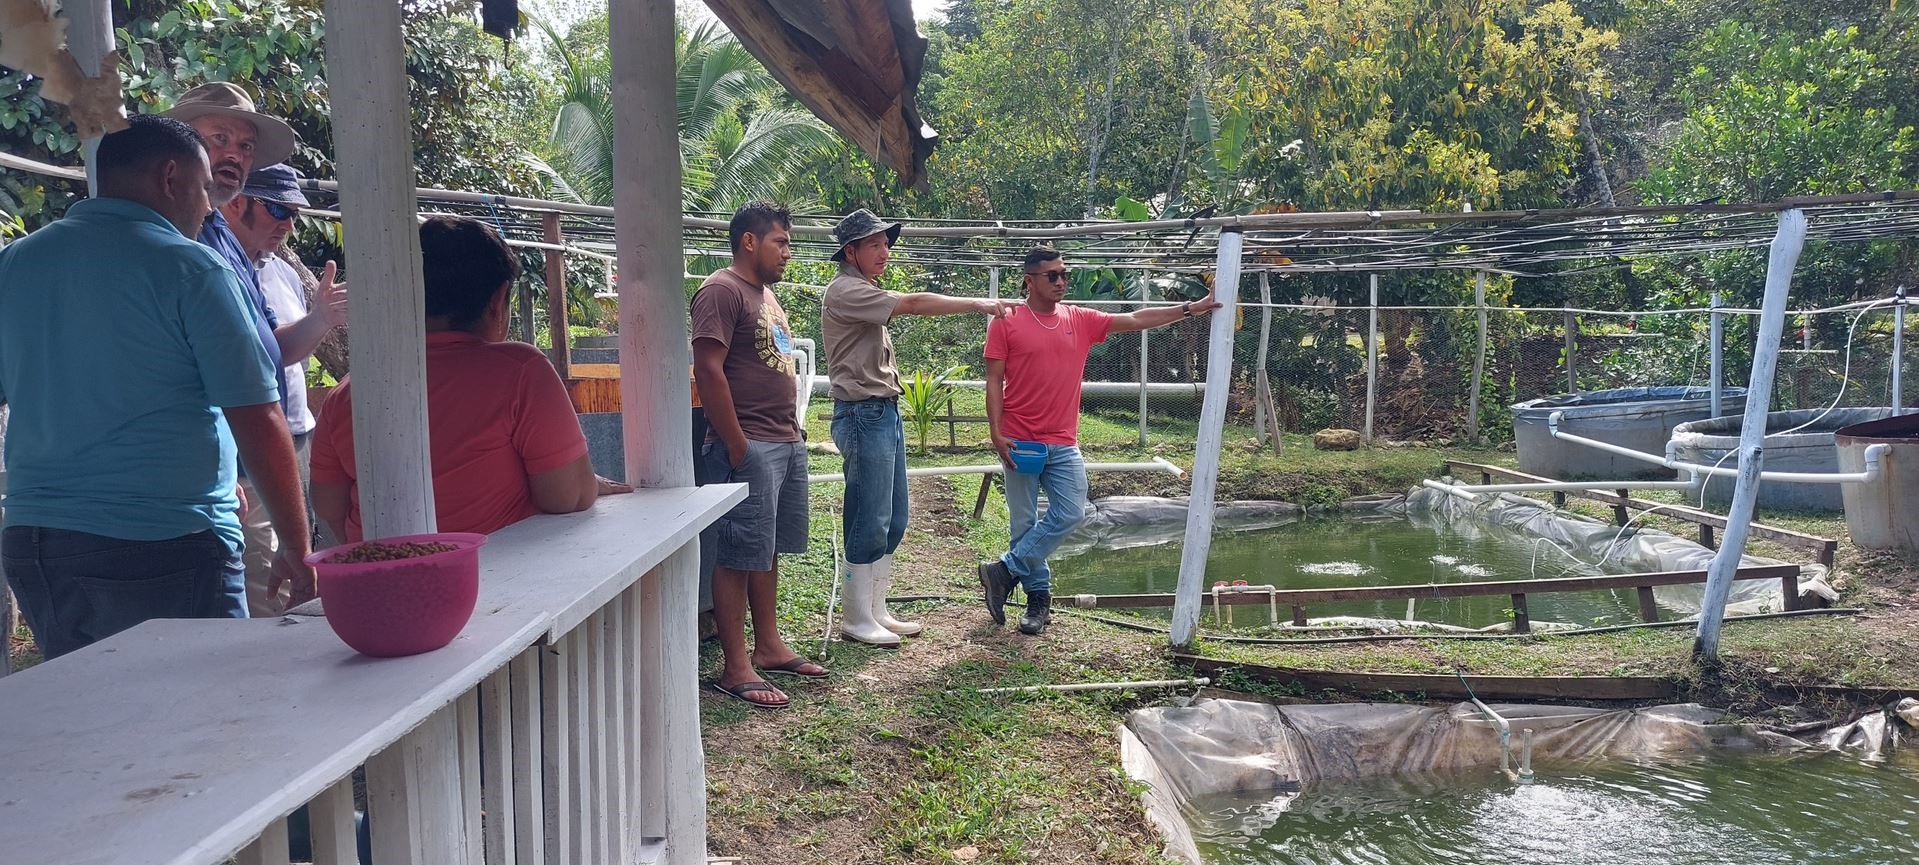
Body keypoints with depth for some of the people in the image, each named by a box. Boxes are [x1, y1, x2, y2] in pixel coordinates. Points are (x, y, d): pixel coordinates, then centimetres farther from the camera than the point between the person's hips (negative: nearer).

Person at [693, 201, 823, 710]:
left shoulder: (766, 294, 19)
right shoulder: (722, 291, -11)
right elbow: (709, 370, -18)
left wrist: (793, 431, 17)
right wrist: (737, 447, -20)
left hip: (787, 443, 9)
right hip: (749, 447, -9)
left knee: (769, 550, 15)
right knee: (740, 556, -4)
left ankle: (768, 646, 26)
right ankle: (736, 668, 2)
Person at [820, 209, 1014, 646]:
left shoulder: (865, 293, 20)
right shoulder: (845, 291, -12)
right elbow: (913, 304, -22)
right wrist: (978, 304, -24)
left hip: (885, 413, 10)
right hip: (863, 414, -10)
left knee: (893, 521, 12)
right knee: (869, 522, -6)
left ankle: (877, 612, 20)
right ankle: (856, 619, 4)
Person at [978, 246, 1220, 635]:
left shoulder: (1081, 320, 8)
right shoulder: (1006, 323, -2)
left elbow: (1135, 320, 7)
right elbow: (994, 381, -3)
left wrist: (1189, 309, 1)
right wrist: (996, 433, -11)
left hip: (1063, 443, 4)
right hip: (1021, 441, -4)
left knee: (1070, 513, -5)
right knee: (1026, 522, 3)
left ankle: (1005, 571, 7)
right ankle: (1038, 598, 16)